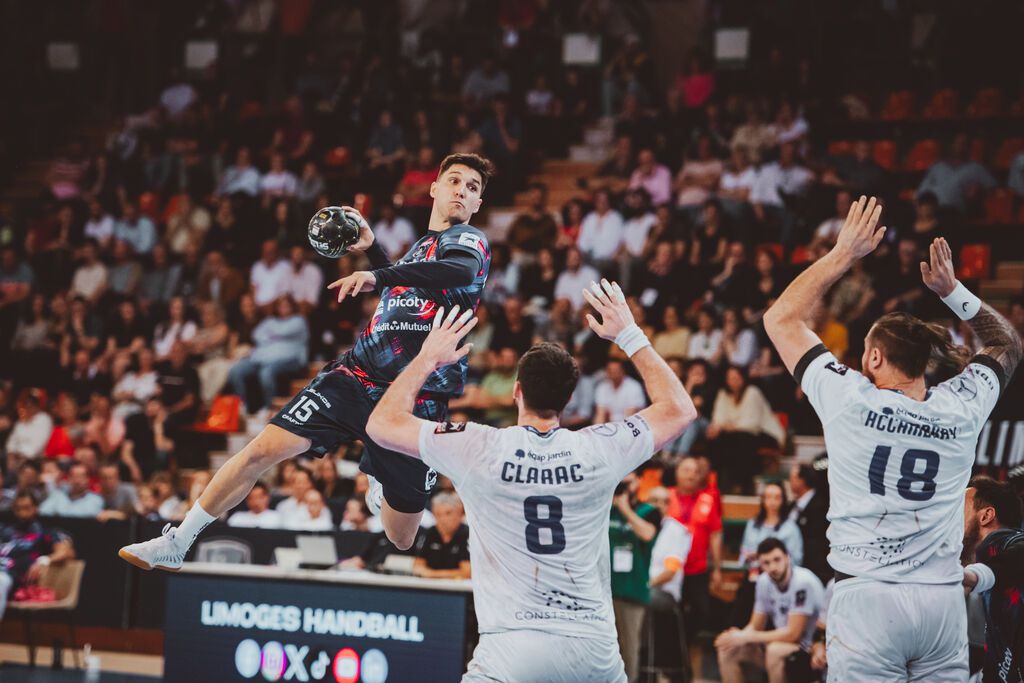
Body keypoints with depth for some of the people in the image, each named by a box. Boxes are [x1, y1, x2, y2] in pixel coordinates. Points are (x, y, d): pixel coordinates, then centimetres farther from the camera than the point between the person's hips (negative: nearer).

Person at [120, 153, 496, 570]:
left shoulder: (468, 239, -2)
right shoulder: (422, 245, 19)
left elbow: (461, 271, -28)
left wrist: (379, 276, -39)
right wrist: (372, 248, 28)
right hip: (357, 374, 5)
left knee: (401, 541, 3)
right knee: (264, 448, -16)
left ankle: (378, 481, 40)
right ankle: (177, 543, -3)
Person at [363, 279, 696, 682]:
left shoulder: (480, 450, -5)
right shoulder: (598, 450, 1)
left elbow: (382, 424, 8)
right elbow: (679, 408, 19)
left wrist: (428, 358, 19)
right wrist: (629, 335, 24)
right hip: (595, 648, 3)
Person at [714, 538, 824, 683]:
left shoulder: (802, 582, -23)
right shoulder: (764, 581, 0)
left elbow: (792, 634, -25)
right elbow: (755, 626, 7)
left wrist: (746, 637, -22)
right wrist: (739, 635, -17)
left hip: (810, 648, -8)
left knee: (775, 650, -36)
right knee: (728, 650, -4)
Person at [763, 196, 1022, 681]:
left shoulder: (851, 400, -5)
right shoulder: (962, 407, 3)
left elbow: (780, 318, 7)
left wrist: (843, 254, 10)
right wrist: (952, 291, 20)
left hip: (867, 597, -3)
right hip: (943, 599, 3)